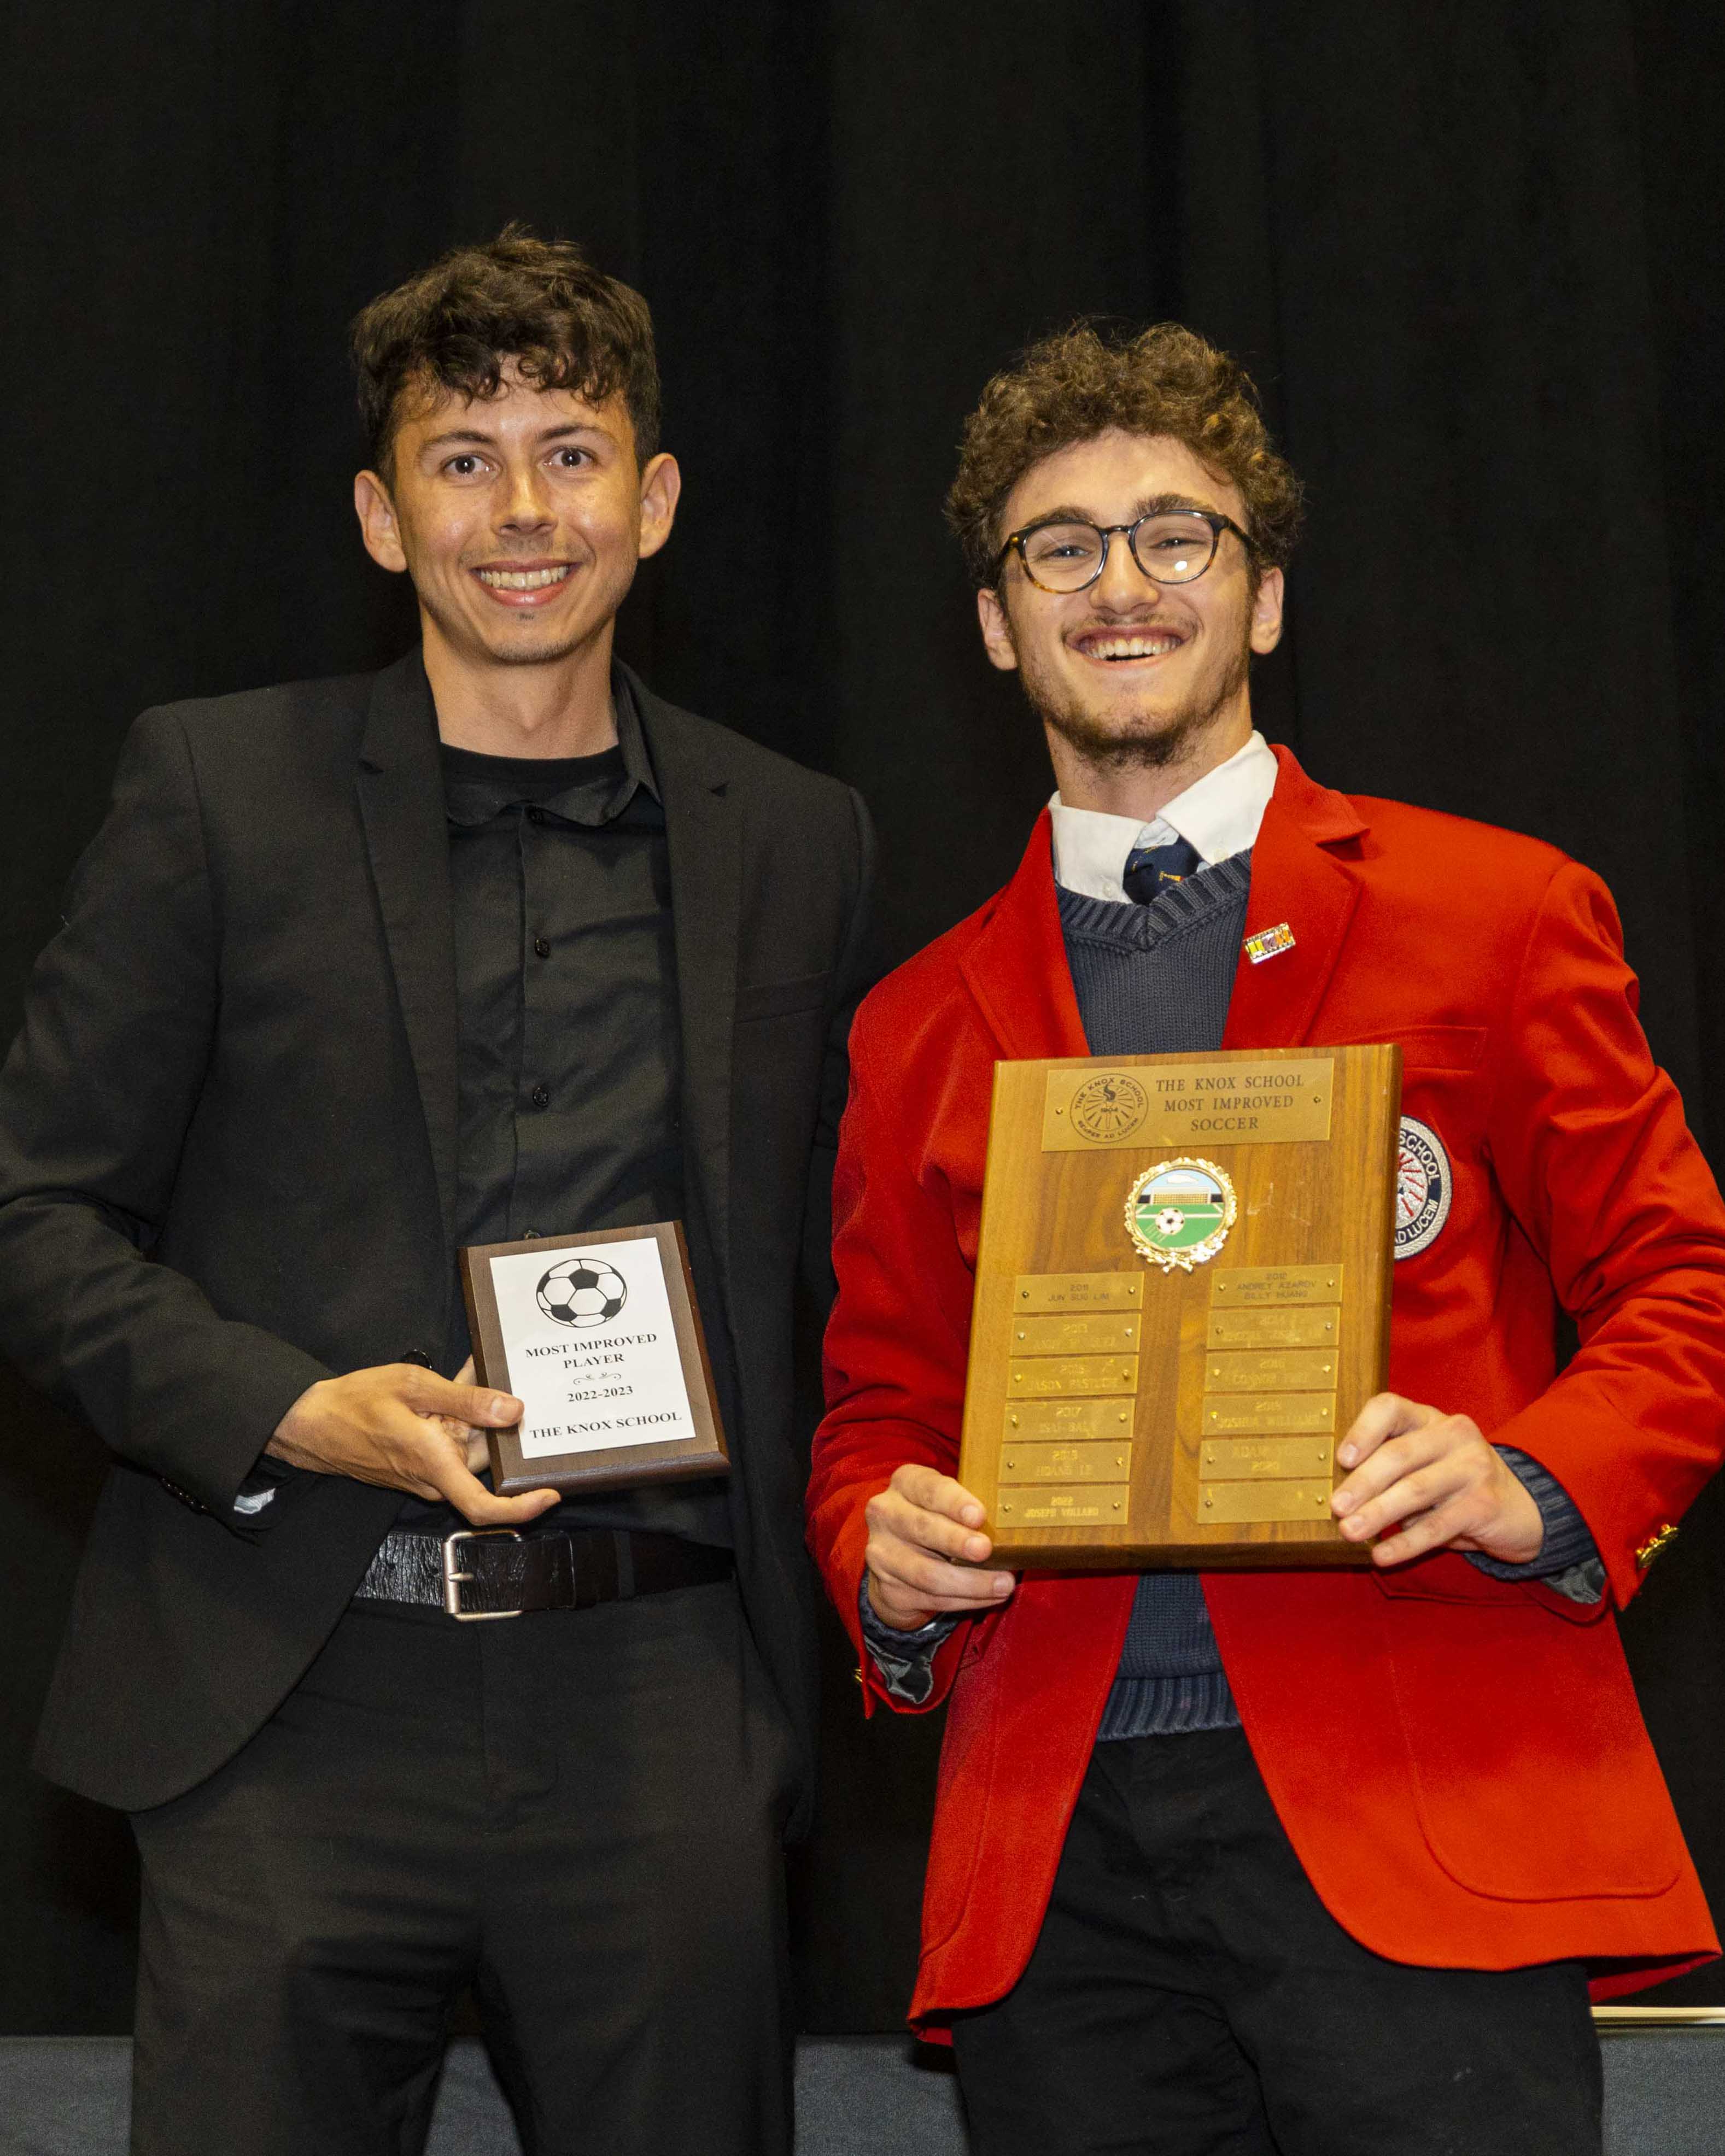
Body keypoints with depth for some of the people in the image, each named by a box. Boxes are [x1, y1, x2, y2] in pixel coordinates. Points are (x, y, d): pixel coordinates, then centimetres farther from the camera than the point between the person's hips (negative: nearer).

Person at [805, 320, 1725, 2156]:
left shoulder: (1496, 919, 8)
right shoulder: (919, 1028, 17)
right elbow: (879, 1405, 21)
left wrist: (1533, 1481, -13)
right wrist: (885, 1555, -1)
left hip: (1412, 1814, -2)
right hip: (1054, 1856, 3)